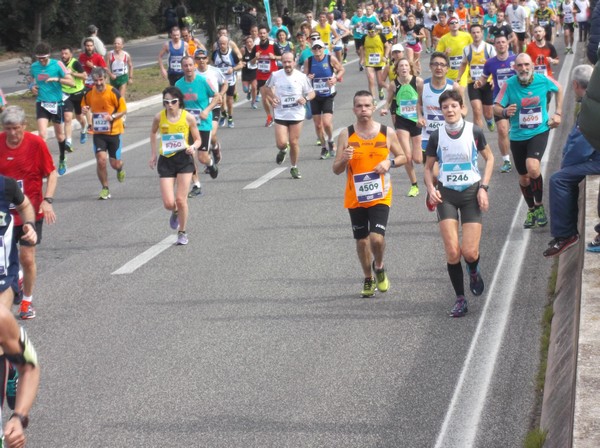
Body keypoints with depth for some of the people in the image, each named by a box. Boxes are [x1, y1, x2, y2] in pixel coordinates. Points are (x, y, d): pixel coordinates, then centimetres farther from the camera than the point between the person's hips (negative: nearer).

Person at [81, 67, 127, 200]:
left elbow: (123, 110, -5)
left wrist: (112, 116, -23)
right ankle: (105, 189, 5)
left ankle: (120, 169, 44)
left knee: (115, 163, 3)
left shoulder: (113, 93, -13)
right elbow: (84, 105, 14)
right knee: (101, 160, -13)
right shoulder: (89, 93, -5)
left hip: (113, 131, -1)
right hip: (98, 132, 2)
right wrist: (85, 109, -11)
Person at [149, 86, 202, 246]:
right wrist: (153, 153, 12)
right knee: (168, 203, -6)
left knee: (181, 200, -3)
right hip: (165, 161, 1)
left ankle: (182, 233, 18)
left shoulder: (188, 118, -8)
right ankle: (175, 212, 32)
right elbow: (153, 132, 17)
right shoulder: (159, 117, -5)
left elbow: (198, 139, 3)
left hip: (184, 159, -1)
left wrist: (193, 147, -18)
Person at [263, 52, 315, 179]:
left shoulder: (301, 77, -5)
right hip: (280, 115, 0)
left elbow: (312, 93, 5)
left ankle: (294, 168, 23)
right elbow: (266, 88, 15)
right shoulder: (275, 76, -4)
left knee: (294, 142, 4)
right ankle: (283, 150, 30)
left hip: (297, 115, 0)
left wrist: (306, 98, -17)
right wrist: (271, 100, -1)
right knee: (281, 143, -9)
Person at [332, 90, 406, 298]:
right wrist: (344, 160, -23)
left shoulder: (387, 133, -3)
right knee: (362, 240, 10)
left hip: (380, 196, -1)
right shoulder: (346, 135, -3)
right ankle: (368, 279, 31)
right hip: (355, 197, 2)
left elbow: (402, 157, 11)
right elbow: (336, 170, -1)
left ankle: (379, 267, 15)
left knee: (377, 238, -16)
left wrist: (390, 162, -11)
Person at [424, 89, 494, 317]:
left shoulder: (474, 131, -6)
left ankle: (474, 272, 29)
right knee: (452, 252, -9)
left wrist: (483, 187, -2)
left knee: (470, 252, -8)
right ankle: (460, 299, 6)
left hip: (471, 193, -1)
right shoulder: (437, 136, -2)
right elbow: (428, 167, 10)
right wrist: (431, 188, -8)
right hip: (446, 194, 1)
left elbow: (489, 158, 8)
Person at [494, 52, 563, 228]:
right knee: (523, 177, 12)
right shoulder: (509, 84, -13)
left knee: (532, 167, -26)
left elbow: (559, 89, 11)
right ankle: (531, 211, 35)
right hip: (518, 135, 2)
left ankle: (539, 205, -3)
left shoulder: (543, 81, -10)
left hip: (539, 132, -2)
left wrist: (558, 113, 5)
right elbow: (496, 107, -11)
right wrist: (505, 111, -33)